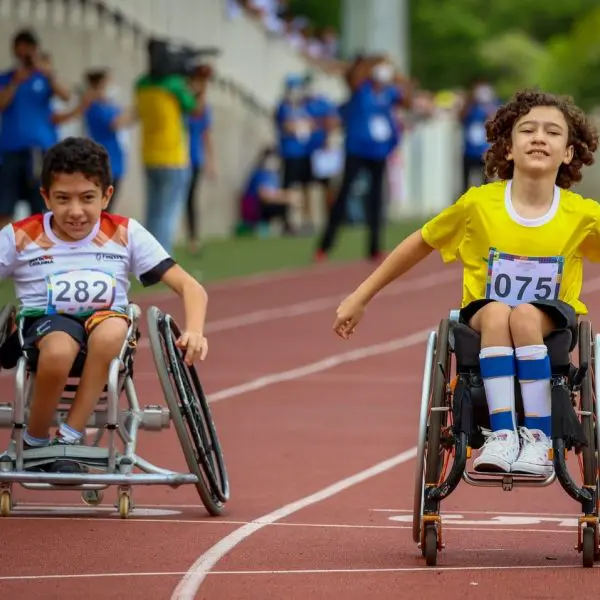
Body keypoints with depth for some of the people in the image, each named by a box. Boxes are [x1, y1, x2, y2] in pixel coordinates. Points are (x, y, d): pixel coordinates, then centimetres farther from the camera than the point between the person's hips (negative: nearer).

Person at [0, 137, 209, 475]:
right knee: (60, 348, -38)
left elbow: (189, 287, 1)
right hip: (42, 325, -1)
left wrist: (194, 332, -19)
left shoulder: (126, 235, 5)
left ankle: (70, 438, -24)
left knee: (112, 328, -37)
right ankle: (34, 444, -12)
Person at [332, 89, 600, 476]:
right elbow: (420, 244, 7)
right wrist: (360, 298, 10)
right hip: (484, 323, 0)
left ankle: (539, 439, -32)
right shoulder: (478, 204, -6)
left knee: (524, 314, -35)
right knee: (495, 311, -35)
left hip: (550, 326, 0)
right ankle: (502, 434, -39)